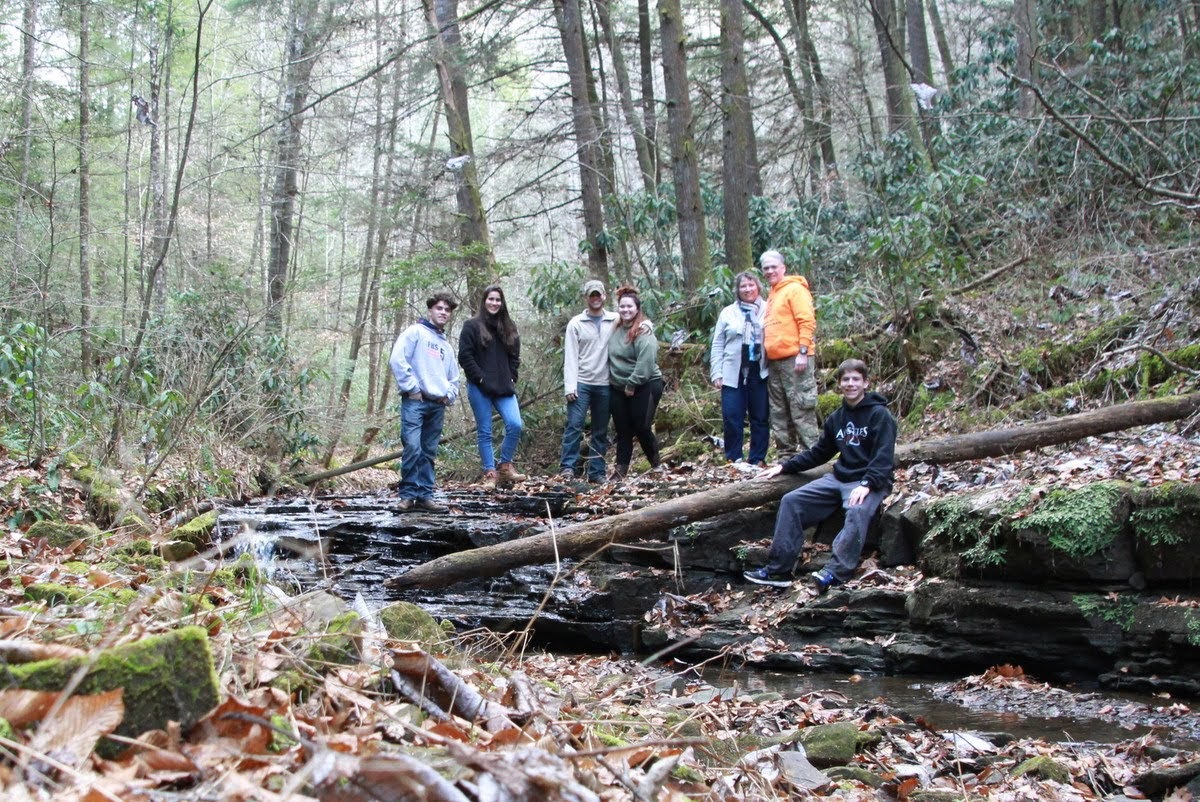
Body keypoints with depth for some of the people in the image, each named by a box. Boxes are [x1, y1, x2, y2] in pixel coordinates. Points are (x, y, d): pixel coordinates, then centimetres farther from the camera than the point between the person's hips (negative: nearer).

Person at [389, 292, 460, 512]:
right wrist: (411, 388, -12)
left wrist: (449, 395, 12)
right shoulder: (415, 332, 3)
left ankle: (424, 496, 8)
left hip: (437, 405, 7)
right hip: (415, 401, -7)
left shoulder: (446, 344, 24)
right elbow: (397, 360, -10)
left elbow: (453, 377, 31)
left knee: (429, 452, 6)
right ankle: (408, 495, -9)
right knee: (413, 447, -14)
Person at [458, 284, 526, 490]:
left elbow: (515, 357, 17)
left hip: (504, 388, 4)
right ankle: (490, 473, 6)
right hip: (480, 389, -4)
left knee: (515, 425, -12)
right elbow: (465, 356, -5)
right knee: (484, 432, 0)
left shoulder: (509, 328, 15)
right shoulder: (472, 326, 1)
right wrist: (480, 378, -11)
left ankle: (505, 465, 5)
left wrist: (511, 378, 4)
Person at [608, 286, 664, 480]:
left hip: (644, 386, -6)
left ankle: (656, 464, 19)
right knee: (622, 430, 8)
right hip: (618, 388, 6)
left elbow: (645, 363, -21)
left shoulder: (644, 332, -14)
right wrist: (614, 379, 10)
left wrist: (632, 384, -18)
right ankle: (620, 469, 13)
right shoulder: (615, 329, 7)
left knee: (642, 427, -3)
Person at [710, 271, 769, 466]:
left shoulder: (768, 310, 5)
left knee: (760, 417, 4)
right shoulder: (728, 313, 10)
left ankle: (758, 459, 13)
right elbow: (717, 346, 9)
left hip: (760, 373, -1)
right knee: (732, 417, -3)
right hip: (733, 374, 1)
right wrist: (716, 373, 2)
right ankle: (733, 459, 6)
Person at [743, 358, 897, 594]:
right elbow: (818, 453, 21)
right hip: (839, 478, 7)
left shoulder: (879, 414, -6)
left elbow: (884, 457, -17)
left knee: (857, 511, -38)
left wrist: (866, 485, -31)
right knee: (791, 501, -7)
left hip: (871, 482, -7)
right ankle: (777, 569, -10)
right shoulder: (837, 418, 14)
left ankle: (835, 572, -45)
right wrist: (784, 467, 13)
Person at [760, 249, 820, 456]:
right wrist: (766, 354, 15)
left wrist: (803, 352, -18)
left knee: (801, 409, -10)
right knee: (779, 412, 11)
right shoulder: (772, 294, 20)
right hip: (774, 361, 9)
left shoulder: (795, 289, -4)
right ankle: (786, 453, 17)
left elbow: (807, 322, -12)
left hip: (794, 359, -9)